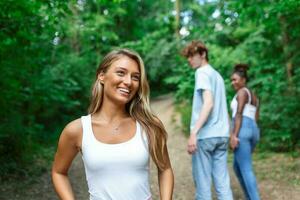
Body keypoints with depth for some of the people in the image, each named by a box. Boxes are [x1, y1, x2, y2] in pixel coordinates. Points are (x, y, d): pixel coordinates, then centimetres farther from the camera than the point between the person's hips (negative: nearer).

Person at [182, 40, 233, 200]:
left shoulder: (202, 72, -5)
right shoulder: (218, 75, 19)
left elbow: (208, 103, -18)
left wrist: (193, 133, -24)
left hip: (205, 135, -8)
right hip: (222, 134, 8)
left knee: (202, 182, 1)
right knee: (222, 182, 9)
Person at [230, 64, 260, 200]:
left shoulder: (242, 92, -1)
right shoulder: (254, 97, 26)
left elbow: (239, 114, -13)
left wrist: (234, 135, -20)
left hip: (242, 130, -9)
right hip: (253, 132, 9)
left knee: (246, 170, -8)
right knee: (237, 166, 19)